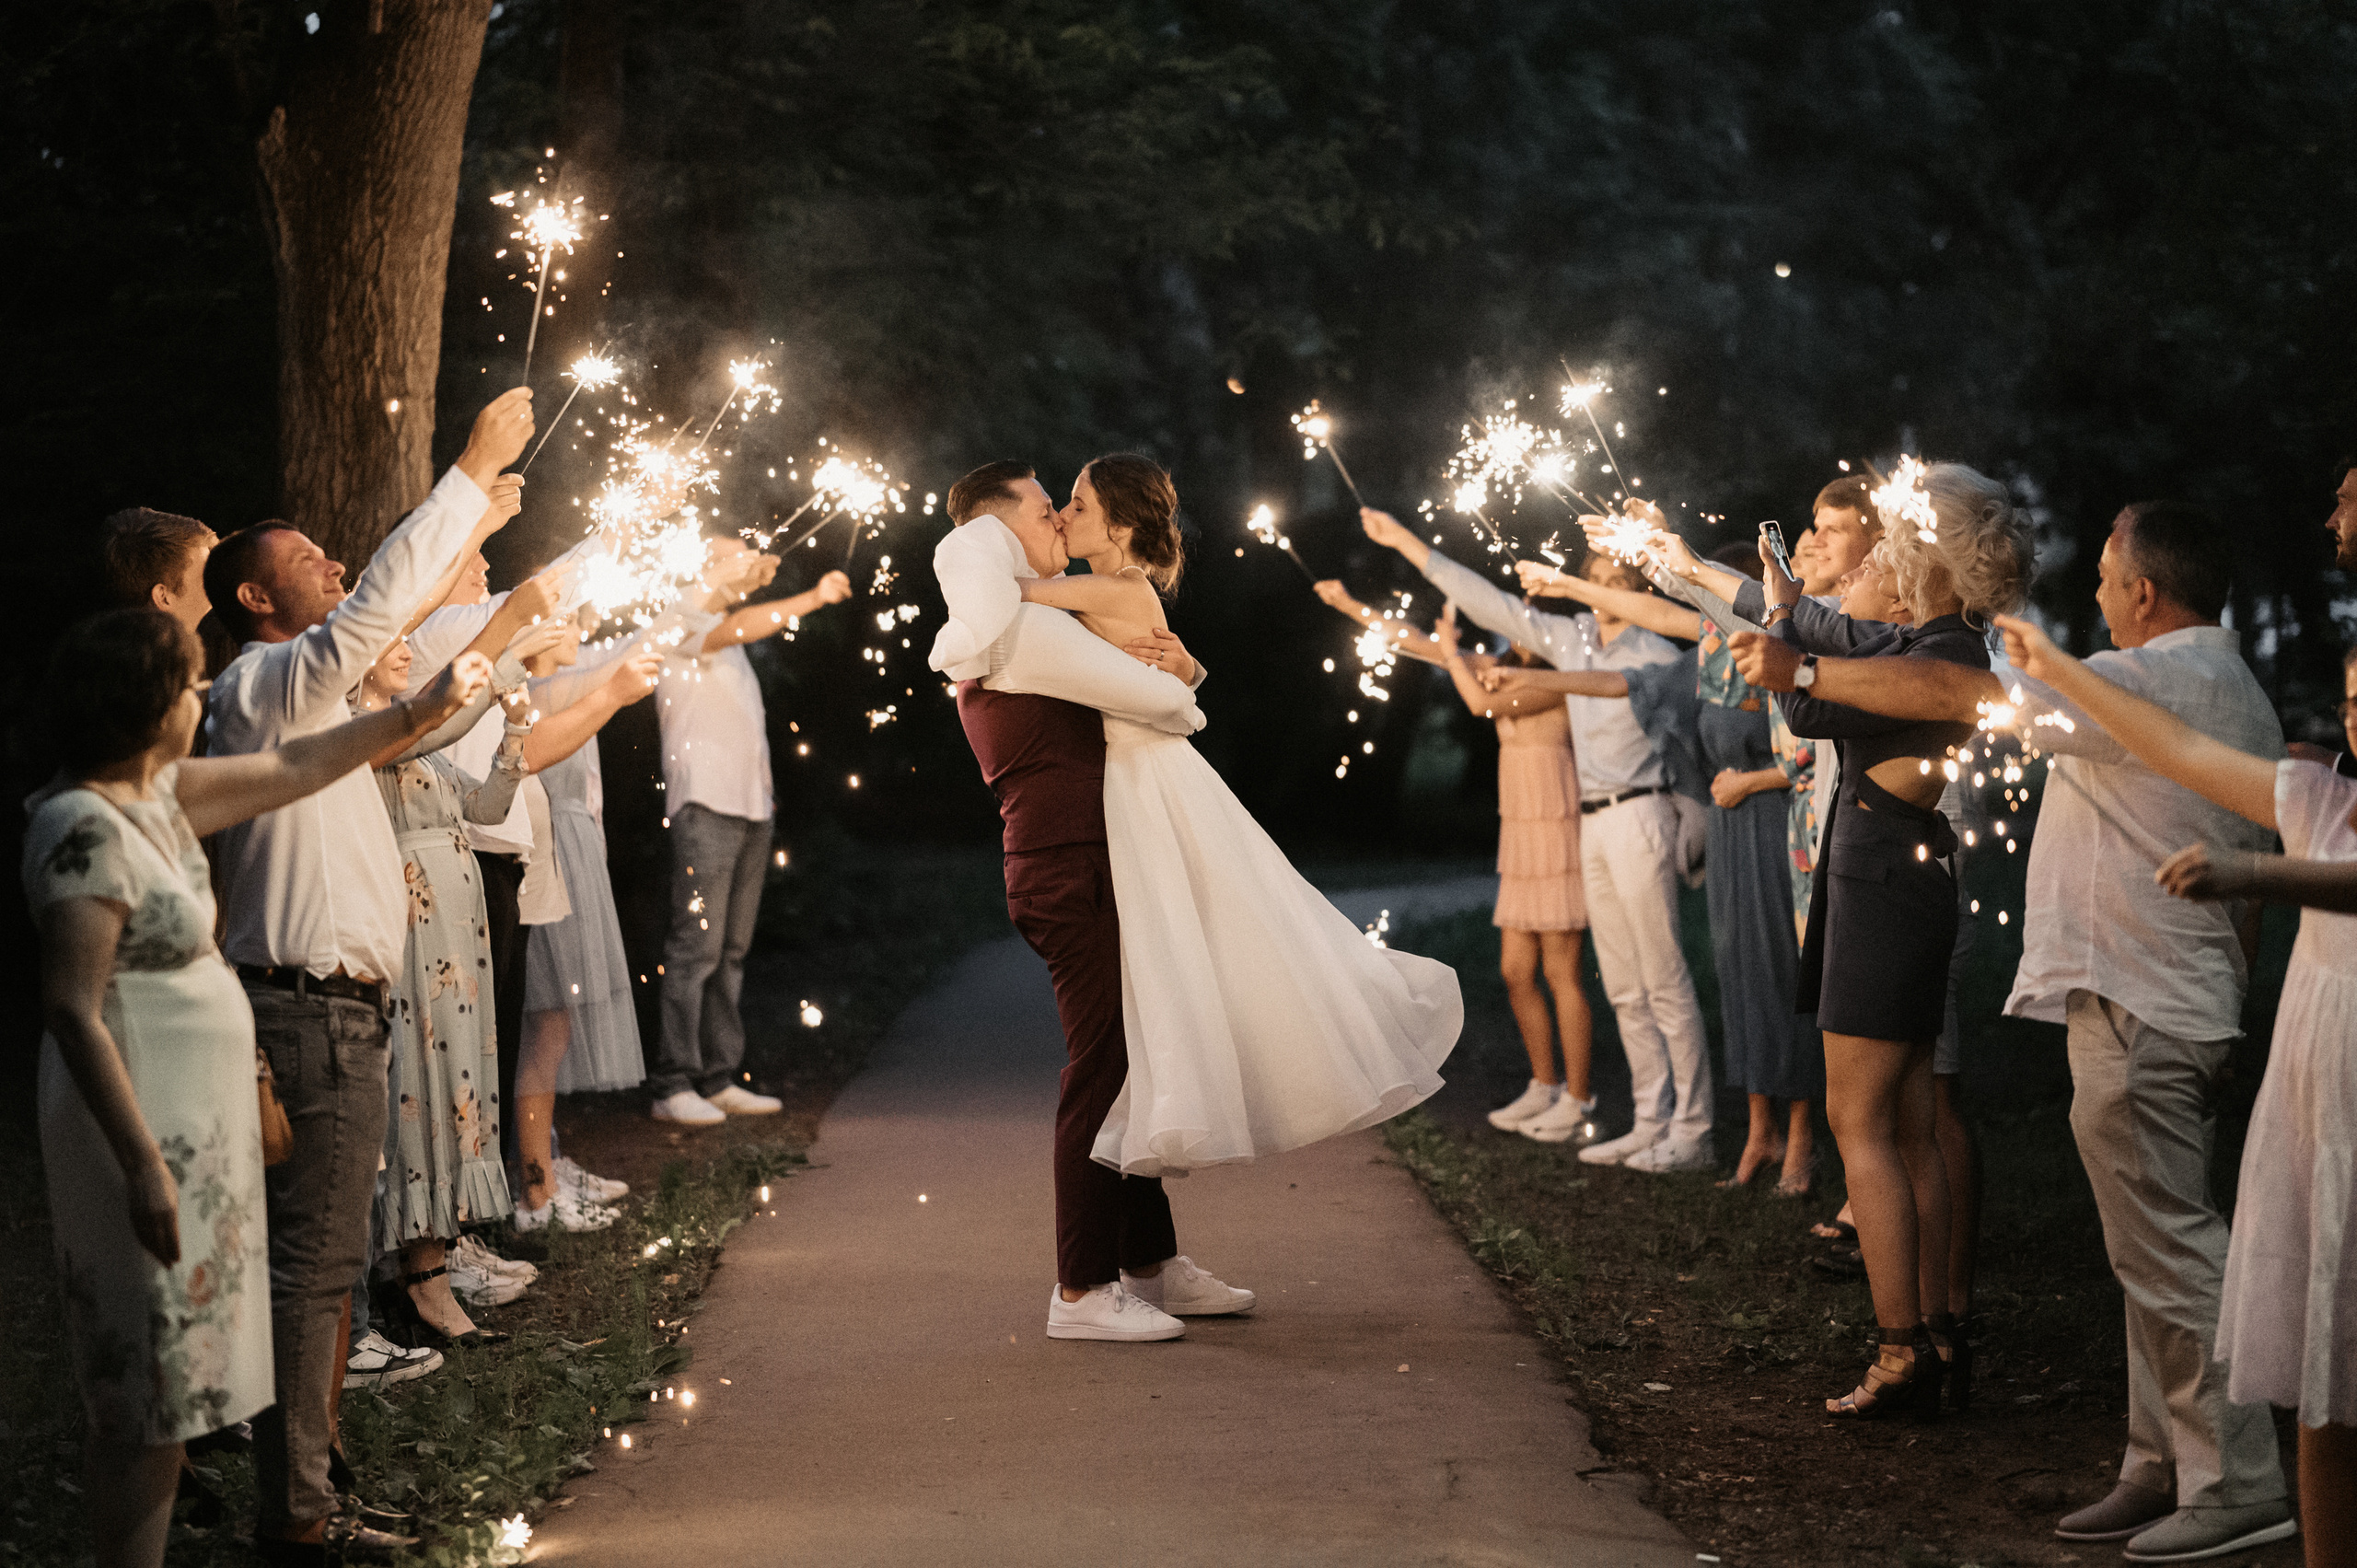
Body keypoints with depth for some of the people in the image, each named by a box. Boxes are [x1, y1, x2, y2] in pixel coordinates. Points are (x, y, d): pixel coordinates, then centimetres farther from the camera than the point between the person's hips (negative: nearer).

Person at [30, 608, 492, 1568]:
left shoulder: (157, 792, 7)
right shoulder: (88, 828, -21)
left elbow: (292, 769, 21)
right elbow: (71, 1010, -24)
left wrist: (424, 712, 26)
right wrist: (144, 1165, -26)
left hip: (193, 1118, 10)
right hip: (149, 1128, -10)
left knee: (152, 1396, 15)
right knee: (149, 1390, -2)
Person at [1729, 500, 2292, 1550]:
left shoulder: (2144, 682, -15)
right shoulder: (2239, 696, 16)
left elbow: (1955, 695, -14)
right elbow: (2250, 860, 19)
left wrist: (1805, 672, -6)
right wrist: (2233, 991, 24)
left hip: (2134, 1009, -10)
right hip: (2191, 1000, 10)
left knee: (2167, 1248, -6)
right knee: (2155, 1248, 12)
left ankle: (2238, 1481, -3)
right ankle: (2165, 1467, 17)